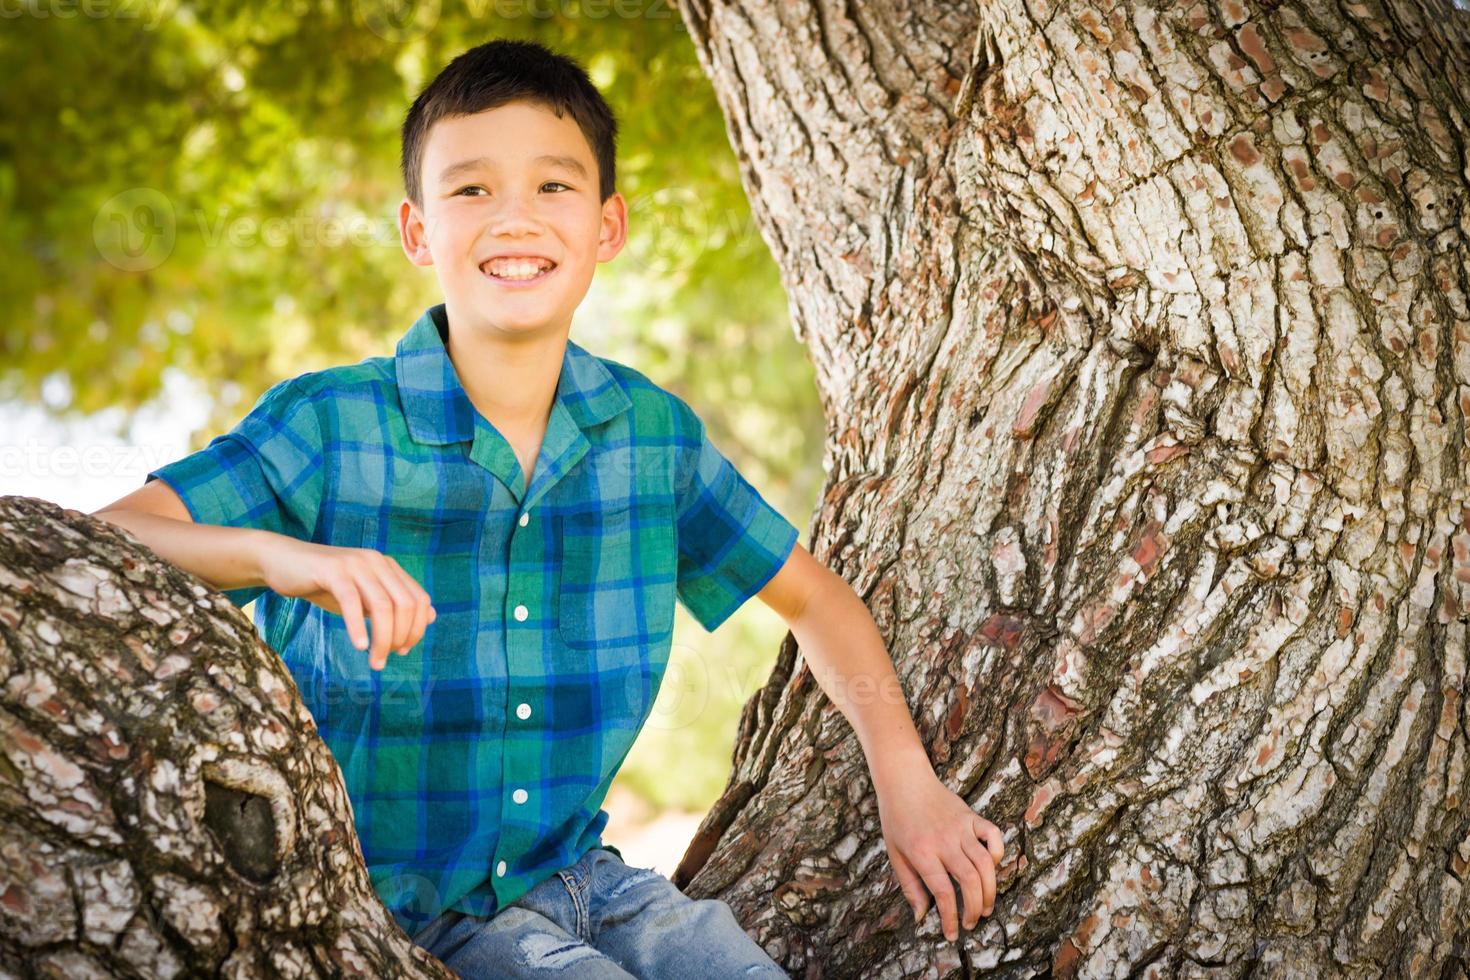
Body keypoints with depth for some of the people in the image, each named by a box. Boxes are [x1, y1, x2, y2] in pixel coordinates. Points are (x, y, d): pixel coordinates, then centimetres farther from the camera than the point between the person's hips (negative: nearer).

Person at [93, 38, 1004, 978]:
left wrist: (908, 782, 4)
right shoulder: (326, 427, -12)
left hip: (580, 877, 5)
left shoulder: (653, 432, 0)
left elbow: (813, 594, 14)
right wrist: (274, 553, -41)